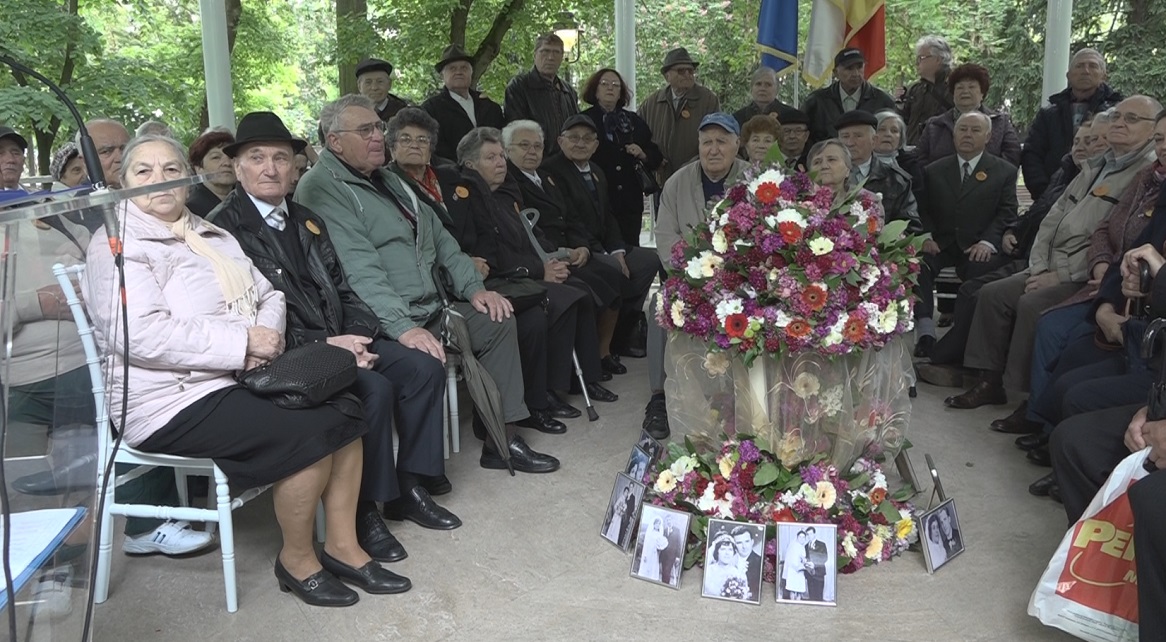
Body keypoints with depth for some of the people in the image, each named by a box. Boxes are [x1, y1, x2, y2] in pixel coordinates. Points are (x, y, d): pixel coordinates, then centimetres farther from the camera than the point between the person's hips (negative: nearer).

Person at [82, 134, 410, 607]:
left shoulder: (212, 235, 17)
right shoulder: (119, 245, -8)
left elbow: (269, 295, 14)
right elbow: (141, 336, -21)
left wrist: (267, 334, -10)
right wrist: (244, 342, -21)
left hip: (243, 377, 8)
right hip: (174, 401, -8)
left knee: (345, 410, -10)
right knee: (311, 435, -23)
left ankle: (343, 547, 3)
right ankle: (297, 560, -1)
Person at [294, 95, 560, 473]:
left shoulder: (387, 180, 20)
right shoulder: (322, 189, -10)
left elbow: (438, 237, 22)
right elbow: (359, 270, -23)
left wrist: (473, 287, 9)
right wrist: (402, 327, -31)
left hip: (429, 310, 10)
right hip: (383, 325, -10)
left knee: (497, 319, 6)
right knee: (426, 361, -34)